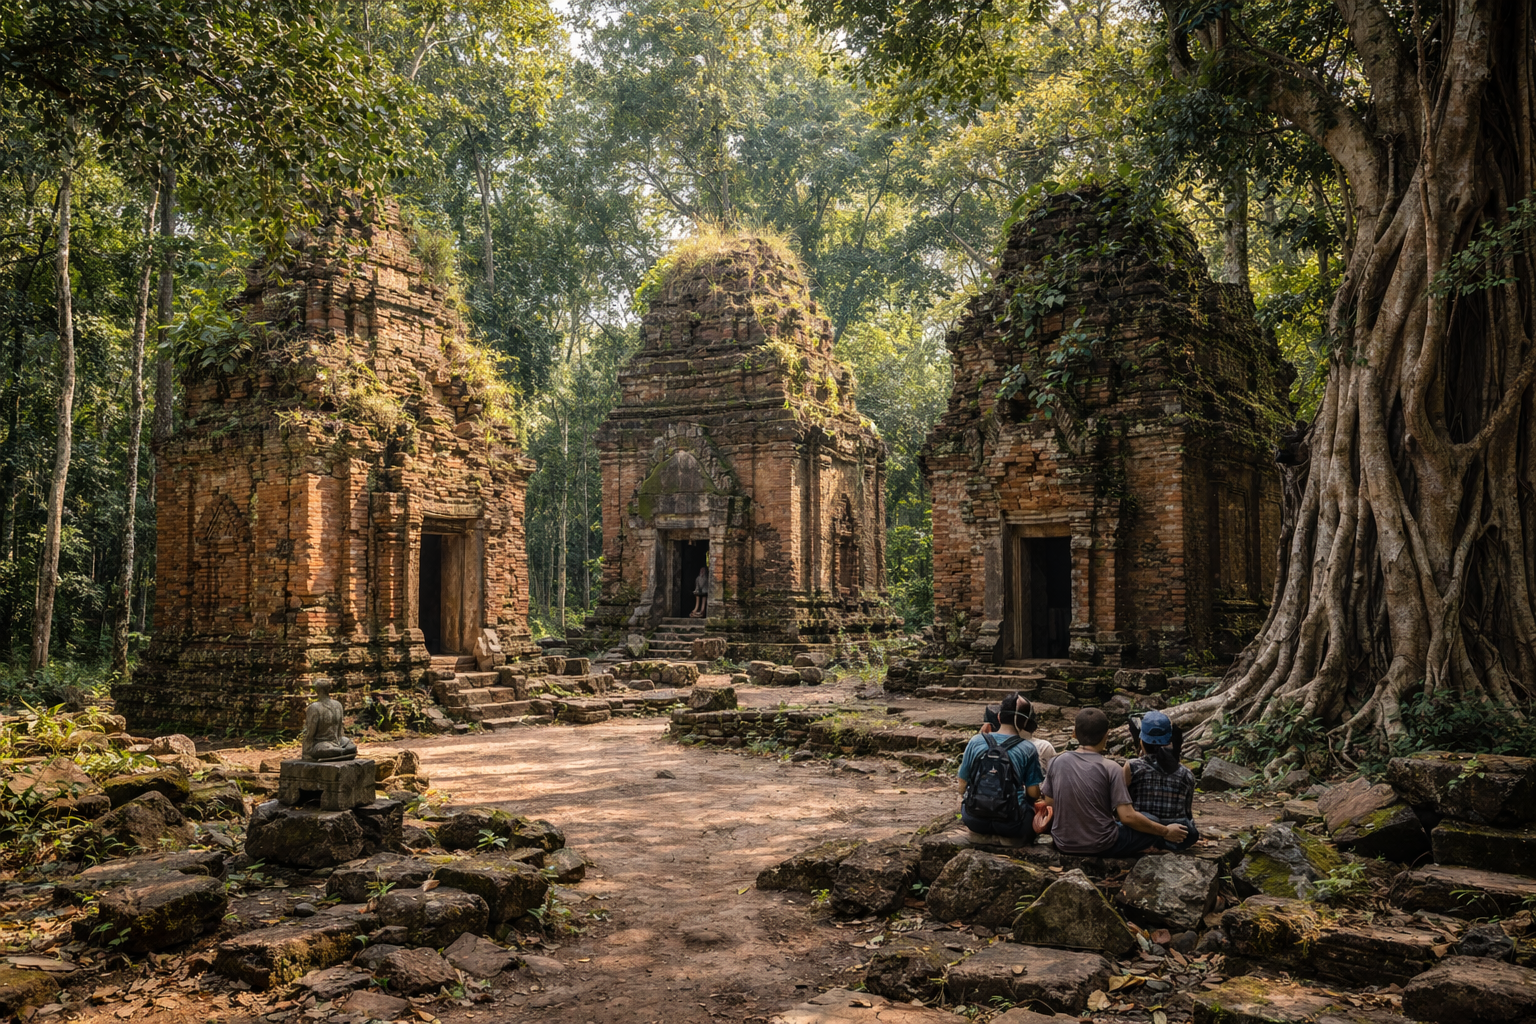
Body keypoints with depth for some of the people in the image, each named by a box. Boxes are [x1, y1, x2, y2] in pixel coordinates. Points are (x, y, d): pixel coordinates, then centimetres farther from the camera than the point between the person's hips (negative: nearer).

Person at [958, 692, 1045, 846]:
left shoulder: (976, 741, -2)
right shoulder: (1028, 749, -6)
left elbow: (963, 784, 3)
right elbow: (1034, 794, -4)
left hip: (974, 821, 3)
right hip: (1011, 824, -3)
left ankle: (984, 833, 18)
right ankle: (1012, 836, 6)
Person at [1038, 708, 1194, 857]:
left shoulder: (1057, 761, -7)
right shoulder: (1110, 768, -17)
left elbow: (1049, 803, 4)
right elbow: (1127, 817, -19)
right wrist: (1165, 832, -5)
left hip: (1064, 844, 5)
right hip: (1101, 847, -4)